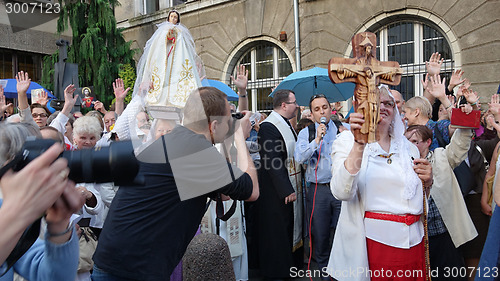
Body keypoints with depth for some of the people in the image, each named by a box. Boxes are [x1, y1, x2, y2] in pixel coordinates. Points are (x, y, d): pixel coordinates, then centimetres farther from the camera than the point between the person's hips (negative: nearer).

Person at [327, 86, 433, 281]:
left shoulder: (408, 146, 10)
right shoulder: (347, 141, -4)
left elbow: (419, 202, 18)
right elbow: (342, 192, -22)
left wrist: (427, 182, -2)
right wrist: (359, 145, -29)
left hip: (413, 241, 5)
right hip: (372, 241, -4)